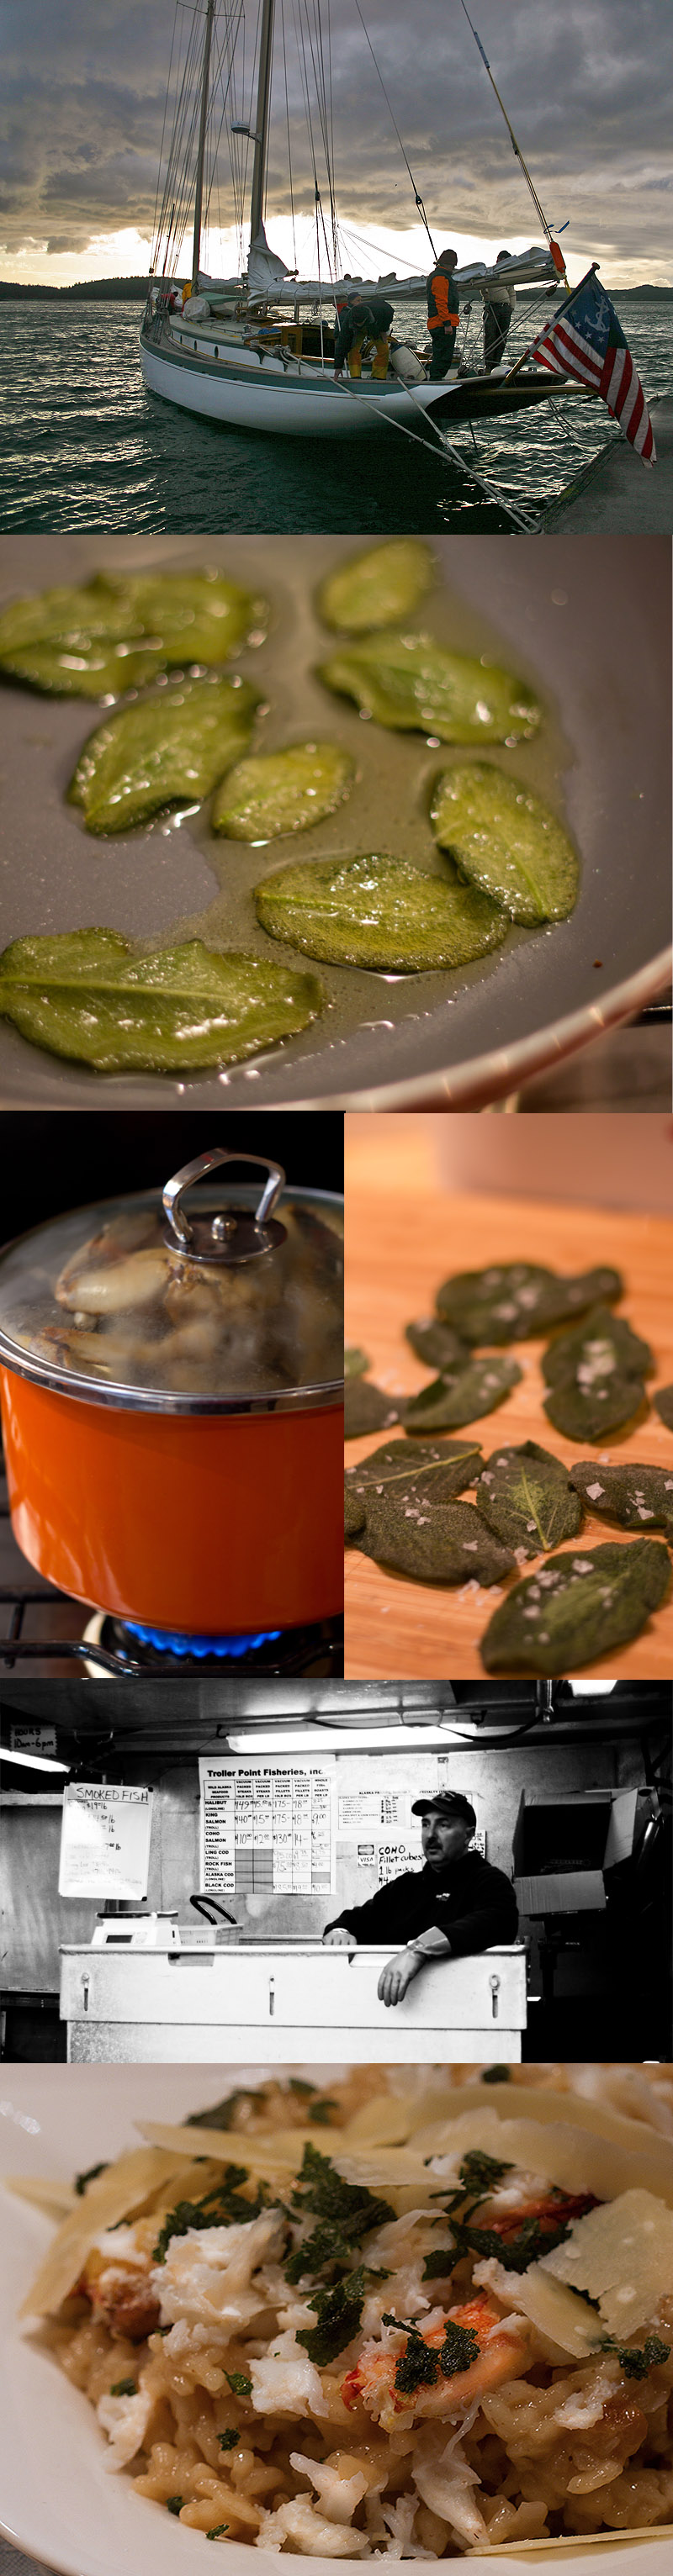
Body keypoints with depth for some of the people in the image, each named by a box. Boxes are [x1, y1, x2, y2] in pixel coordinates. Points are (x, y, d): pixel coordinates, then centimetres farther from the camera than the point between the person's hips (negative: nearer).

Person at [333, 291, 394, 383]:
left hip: (376, 328, 1)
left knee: (384, 350, -10)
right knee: (353, 349, -20)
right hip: (358, 332, -1)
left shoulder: (378, 309, -44)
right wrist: (338, 367, -35)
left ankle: (378, 378, 0)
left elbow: (390, 312, -18)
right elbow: (342, 344, -34)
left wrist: (384, 330, -12)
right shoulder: (347, 320, -41)